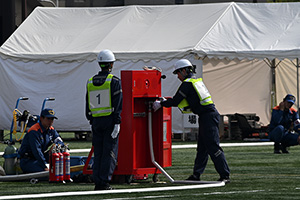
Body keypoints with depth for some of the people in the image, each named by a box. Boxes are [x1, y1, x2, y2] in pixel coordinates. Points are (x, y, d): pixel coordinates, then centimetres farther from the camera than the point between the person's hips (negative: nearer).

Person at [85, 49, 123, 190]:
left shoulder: (90, 82, 9)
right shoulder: (114, 81, -6)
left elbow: (88, 105, 12)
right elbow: (117, 104, -11)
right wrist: (117, 123, -11)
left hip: (96, 121, 5)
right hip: (110, 119, -5)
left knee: (98, 152, 9)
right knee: (109, 152, -2)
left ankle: (97, 182, 6)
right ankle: (104, 182, -7)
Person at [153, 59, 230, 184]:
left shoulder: (187, 83, -9)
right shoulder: (197, 80, 20)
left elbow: (175, 101, -9)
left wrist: (160, 104, 6)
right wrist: (165, 101, 27)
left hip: (208, 117, -10)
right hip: (210, 115, 10)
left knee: (213, 148, -11)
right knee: (202, 147, 12)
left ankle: (225, 175, -13)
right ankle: (196, 174, 16)